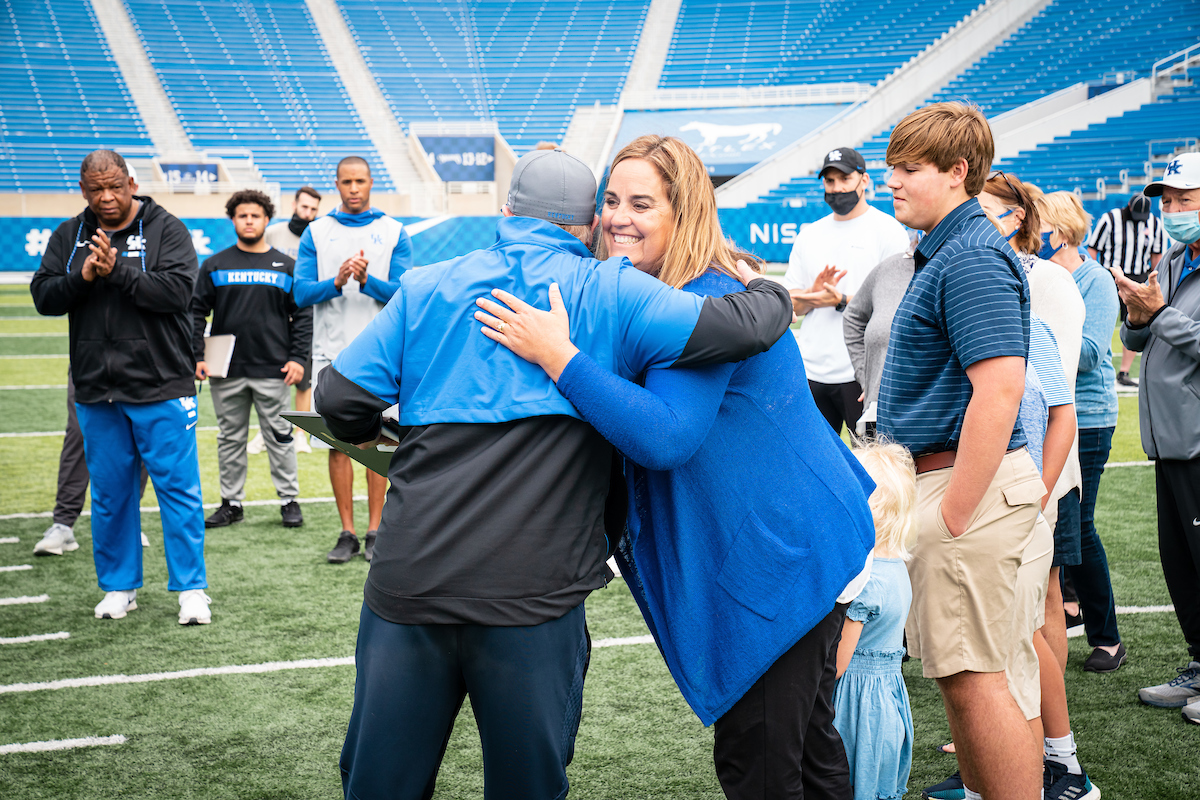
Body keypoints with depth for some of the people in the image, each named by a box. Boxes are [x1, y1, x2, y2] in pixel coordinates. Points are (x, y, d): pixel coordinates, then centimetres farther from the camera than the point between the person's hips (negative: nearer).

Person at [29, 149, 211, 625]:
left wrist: (118, 271, -22)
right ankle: (119, 586, 23)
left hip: (160, 388, -4)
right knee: (110, 491, 10)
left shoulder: (165, 229, -2)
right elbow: (44, 297, 4)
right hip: (96, 390, 4)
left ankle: (191, 588, 7)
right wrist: (82, 277, -14)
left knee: (178, 487, -1)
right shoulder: (68, 237, 10)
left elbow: (179, 290, -15)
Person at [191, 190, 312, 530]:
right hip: (227, 371, 1)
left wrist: (298, 358, -4)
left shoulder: (286, 267, 7)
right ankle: (231, 502, 16)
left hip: (273, 372, -1)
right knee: (230, 439, 8)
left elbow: (303, 315, 6)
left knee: (280, 437, 2)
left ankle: (289, 500, 11)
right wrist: (196, 356, -4)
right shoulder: (214, 266, 7)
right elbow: (196, 312, 7)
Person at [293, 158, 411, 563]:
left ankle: (374, 530, 8)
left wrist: (367, 280, -20)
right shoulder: (316, 233, 8)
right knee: (338, 445, 2)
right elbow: (301, 292, 0)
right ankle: (347, 533, 10)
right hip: (332, 351, 1)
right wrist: (337, 282, -18)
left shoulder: (394, 233, 5)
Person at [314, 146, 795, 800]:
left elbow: (340, 399, 5)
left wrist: (371, 431, 27)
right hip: (532, 597, -2)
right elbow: (745, 327, -7)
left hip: (406, 583, 3)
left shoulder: (428, 288, 9)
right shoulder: (608, 294, 1)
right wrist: (774, 293, 16)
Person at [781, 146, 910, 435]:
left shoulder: (889, 230, 0)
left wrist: (842, 301, -17)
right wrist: (814, 293, -10)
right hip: (811, 373, 5)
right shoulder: (809, 235, 16)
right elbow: (793, 304, 13)